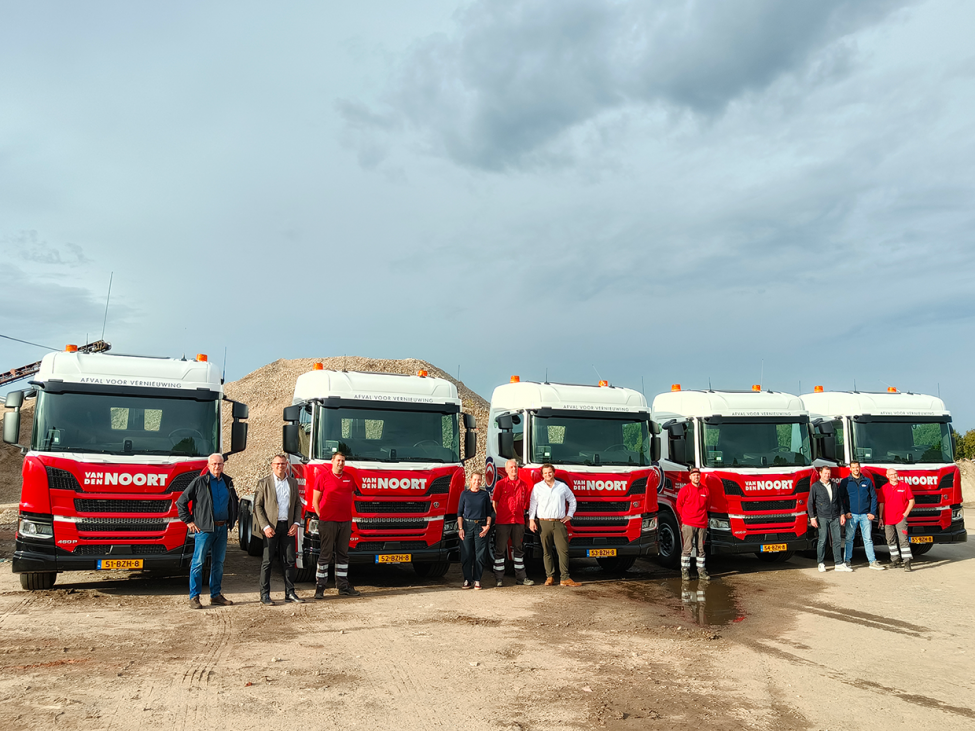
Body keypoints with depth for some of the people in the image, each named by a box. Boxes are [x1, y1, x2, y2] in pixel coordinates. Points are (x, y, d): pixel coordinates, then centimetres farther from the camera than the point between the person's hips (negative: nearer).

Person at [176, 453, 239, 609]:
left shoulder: (227, 482, 10)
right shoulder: (199, 482, -5)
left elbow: (234, 502, 26)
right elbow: (181, 502, -2)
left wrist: (231, 520, 18)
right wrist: (188, 521, -5)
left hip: (222, 528, 5)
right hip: (204, 528, -5)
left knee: (218, 562, 10)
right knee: (198, 562, -4)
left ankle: (216, 595, 19)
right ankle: (194, 597, 3)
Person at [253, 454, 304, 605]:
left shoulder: (293, 482, 11)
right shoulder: (264, 482, -1)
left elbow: (298, 504, 14)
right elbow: (257, 506, -4)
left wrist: (296, 523, 1)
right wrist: (265, 526, -12)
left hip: (288, 526, 4)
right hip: (271, 527, -4)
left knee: (289, 560, 5)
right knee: (267, 561, 0)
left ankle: (289, 592, 14)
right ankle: (265, 594, 8)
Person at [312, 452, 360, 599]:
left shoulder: (349, 478, 12)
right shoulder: (324, 477, -1)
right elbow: (315, 501, 1)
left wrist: (349, 517, 10)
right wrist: (321, 517, -4)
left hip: (345, 522, 5)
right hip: (328, 522, -5)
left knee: (343, 555, 10)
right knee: (325, 555, -2)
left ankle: (343, 587, 17)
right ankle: (320, 587, 4)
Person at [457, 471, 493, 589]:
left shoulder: (485, 494, 8)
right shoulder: (465, 494, 5)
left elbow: (489, 512, 11)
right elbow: (460, 512, 6)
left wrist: (487, 526, -3)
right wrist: (460, 528, -3)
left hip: (481, 526, 0)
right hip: (467, 525, 0)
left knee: (480, 555, -1)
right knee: (466, 554, -2)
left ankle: (477, 580, 9)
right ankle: (467, 580, 8)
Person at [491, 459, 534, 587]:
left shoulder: (523, 484, 9)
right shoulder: (500, 484, -1)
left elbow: (526, 502, 17)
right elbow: (494, 501, 3)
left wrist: (522, 513, 10)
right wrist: (499, 515, 1)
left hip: (518, 521, 4)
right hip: (502, 522, -3)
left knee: (519, 550, 10)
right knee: (500, 550, 0)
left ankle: (521, 577, 18)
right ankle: (499, 579, 7)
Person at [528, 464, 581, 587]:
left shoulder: (563, 486, 12)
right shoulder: (537, 487, 9)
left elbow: (572, 500, 22)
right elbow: (533, 504, 8)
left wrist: (569, 515, 13)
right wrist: (531, 519, -1)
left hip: (559, 523, 0)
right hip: (544, 523, 0)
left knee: (563, 550, -6)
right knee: (547, 551, 2)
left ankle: (565, 578, -4)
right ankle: (550, 577, 10)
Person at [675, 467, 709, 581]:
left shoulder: (705, 489, 10)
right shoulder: (685, 489, -2)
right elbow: (679, 505, 6)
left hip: (702, 524, 4)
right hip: (688, 524, -4)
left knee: (701, 548, 8)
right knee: (687, 548, -5)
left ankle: (701, 571, 14)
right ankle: (685, 570, 1)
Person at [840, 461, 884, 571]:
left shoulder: (868, 481, 9)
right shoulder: (845, 482, 5)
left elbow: (874, 497, 10)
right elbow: (840, 498, 5)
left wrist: (873, 512, 1)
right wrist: (845, 512, -4)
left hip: (865, 515, 1)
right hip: (851, 515, -1)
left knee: (868, 539, 2)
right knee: (849, 538, 3)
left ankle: (873, 562, 5)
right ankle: (847, 560, 10)